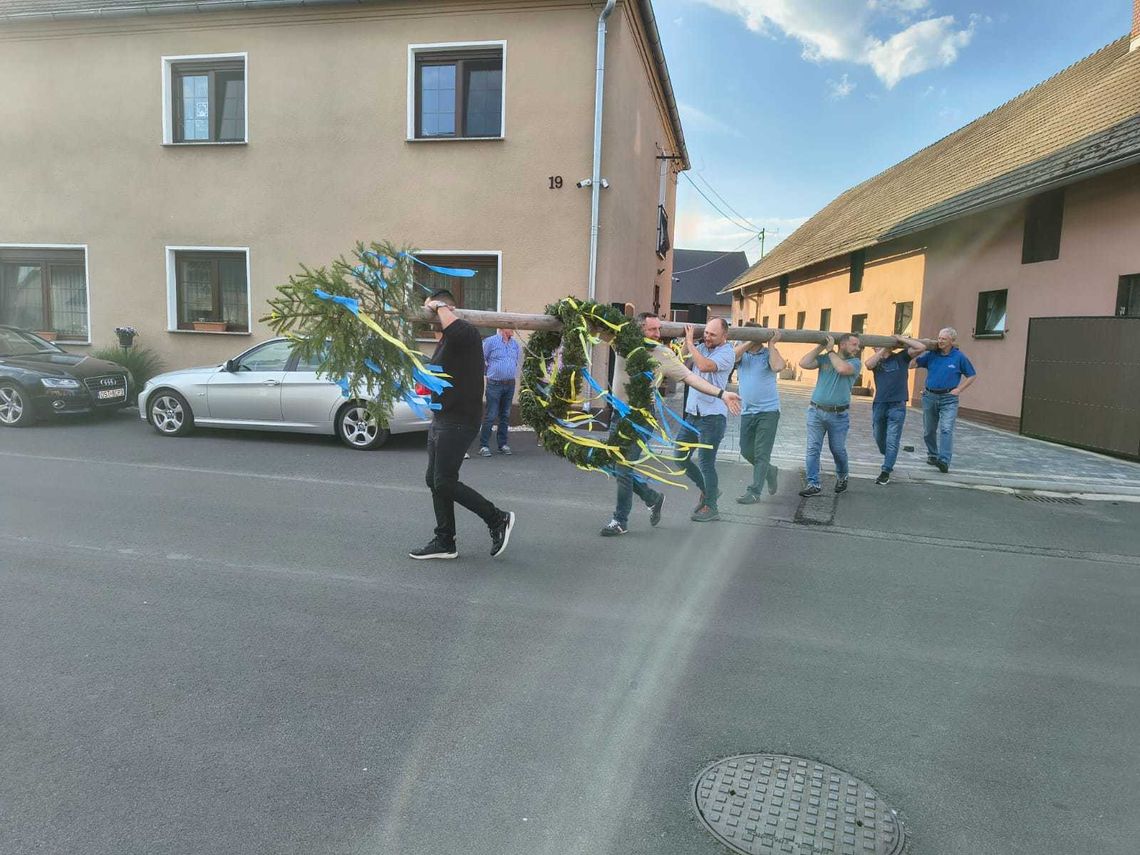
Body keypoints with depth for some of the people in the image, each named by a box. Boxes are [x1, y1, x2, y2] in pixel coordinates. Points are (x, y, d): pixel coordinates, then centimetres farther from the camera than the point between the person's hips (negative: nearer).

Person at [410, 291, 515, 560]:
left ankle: (498, 519, 4)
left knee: (444, 482, -10)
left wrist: (439, 306, -21)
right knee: (434, 480, 11)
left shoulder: (466, 334, -14)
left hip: (458, 422, -10)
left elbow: (453, 326, -38)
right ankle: (444, 542, 20)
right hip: (441, 419, 10)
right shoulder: (444, 341, 18)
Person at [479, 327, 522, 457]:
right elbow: (481, 360, -2)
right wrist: (491, 370, 4)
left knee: (505, 416, 11)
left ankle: (502, 444, 19)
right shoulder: (490, 341, -6)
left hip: (510, 384, 6)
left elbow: (519, 358, 26)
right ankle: (484, 445, -3)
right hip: (495, 384, -5)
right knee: (490, 416, -7)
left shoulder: (515, 343, 10)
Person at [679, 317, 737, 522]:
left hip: (712, 415, -7)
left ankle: (711, 507, 13)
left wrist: (690, 341, -17)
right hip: (692, 413, 7)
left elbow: (704, 366, -27)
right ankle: (708, 489, 30)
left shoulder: (726, 353, -12)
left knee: (705, 462, -3)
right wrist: (687, 339, 1)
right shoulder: (702, 347, 9)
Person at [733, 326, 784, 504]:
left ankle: (754, 492, 1)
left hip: (768, 411, -5)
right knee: (746, 451, 12)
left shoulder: (769, 354, -3)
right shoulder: (742, 353, 7)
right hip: (747, 411, 5)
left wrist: (771, 344, -13)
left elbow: (778, 367, -25)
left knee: (761, 454, -4)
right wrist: (749, 342, -15)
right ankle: (770, 471, 36)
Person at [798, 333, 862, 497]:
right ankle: (813, 484, 4)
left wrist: (830, 350, -10)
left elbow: (842, 368, -22)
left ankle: (842, 478, 36)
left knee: (838, 449, 11)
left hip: (839, 415, -1)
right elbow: (803, 363, -8)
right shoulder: (824, 358, 5)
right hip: (816, 411, 1)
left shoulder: (855, 362, 0)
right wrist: (820, 346, -3)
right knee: (813, 449, -2)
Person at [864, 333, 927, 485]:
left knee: (892, 441, -5)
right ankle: (888, 461, 40)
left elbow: (921, 347, -5)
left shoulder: (901, 357, 6)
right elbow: (868, 365, -14)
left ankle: (886, 472, 0)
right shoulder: (876, 361, 10)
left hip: (897, 406, -3)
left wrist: (901, 339, -4)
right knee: (879, 438, 16)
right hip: (879, 405, 3)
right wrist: (884, 349, -10)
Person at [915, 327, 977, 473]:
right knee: (929, 430, 13)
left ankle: (944, 460, -24)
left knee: (946, 429, -16)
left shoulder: (959, 357, -3)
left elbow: (972, 376, 5)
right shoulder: (931, 354, 4)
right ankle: (932, 455, 31)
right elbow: (914, 362, -5)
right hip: (930, 396, 4)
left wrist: (959, 390, -4)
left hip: (948, 398, -4)